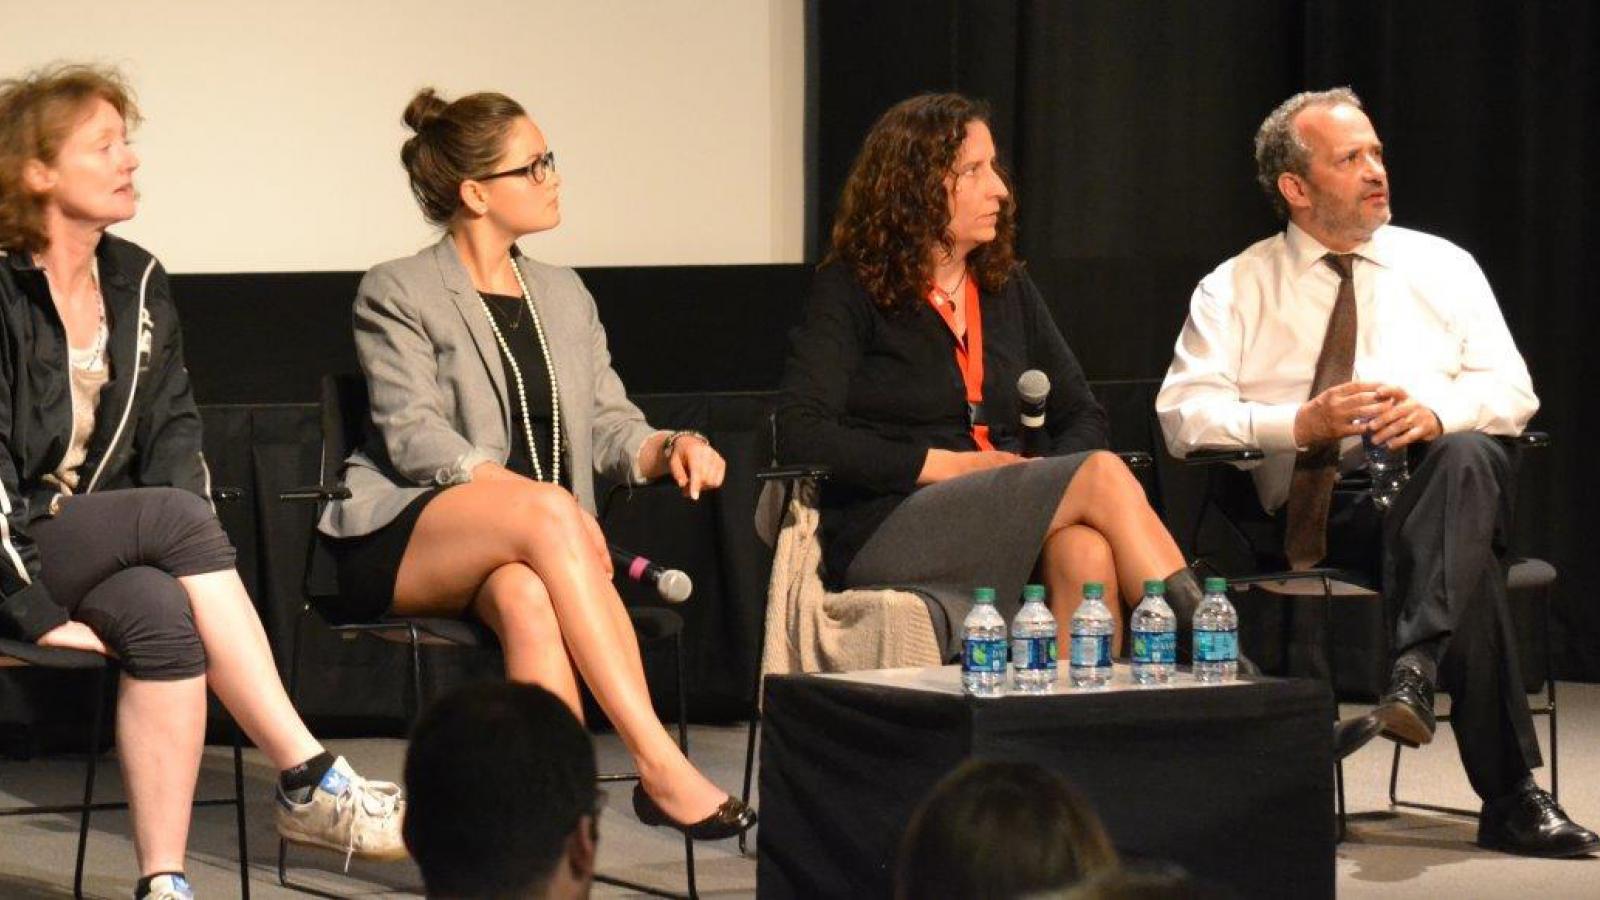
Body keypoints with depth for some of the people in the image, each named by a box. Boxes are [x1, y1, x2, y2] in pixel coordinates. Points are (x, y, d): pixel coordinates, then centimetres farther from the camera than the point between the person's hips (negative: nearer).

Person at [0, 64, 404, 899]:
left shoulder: (137, 283, 9)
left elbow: (174, 434, 10)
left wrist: (192, 574, -7)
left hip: (108, 543, 5)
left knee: (163, 618, -31)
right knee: (179, 514, -30)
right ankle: (310, 783, -29)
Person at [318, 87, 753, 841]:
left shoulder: (564, 295, 22)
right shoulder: (397, 295, 3)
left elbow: (608, 424, 15)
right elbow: (414, 439, -10)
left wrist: (665, 448, -9)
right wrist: (525, 491, -24)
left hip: (518, 551, 4)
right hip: (402, 540, -4)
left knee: (526, 596, -36)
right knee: (548, 515, -36)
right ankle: (661, 769, -41)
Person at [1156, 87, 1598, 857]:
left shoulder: (1443, 267, 17)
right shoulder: (1236, 289, 12)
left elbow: (1512, 391, 8)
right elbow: (1183, 414, 0)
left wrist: (1437, 411, -15)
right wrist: (1300, 425, -16)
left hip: (1430, 483, 2)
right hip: (1316, 510, -2)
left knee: (1469, 458, -38)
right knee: (1470, 563, -35)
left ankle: (1416, 669, -51)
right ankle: (1511, 798, -37)